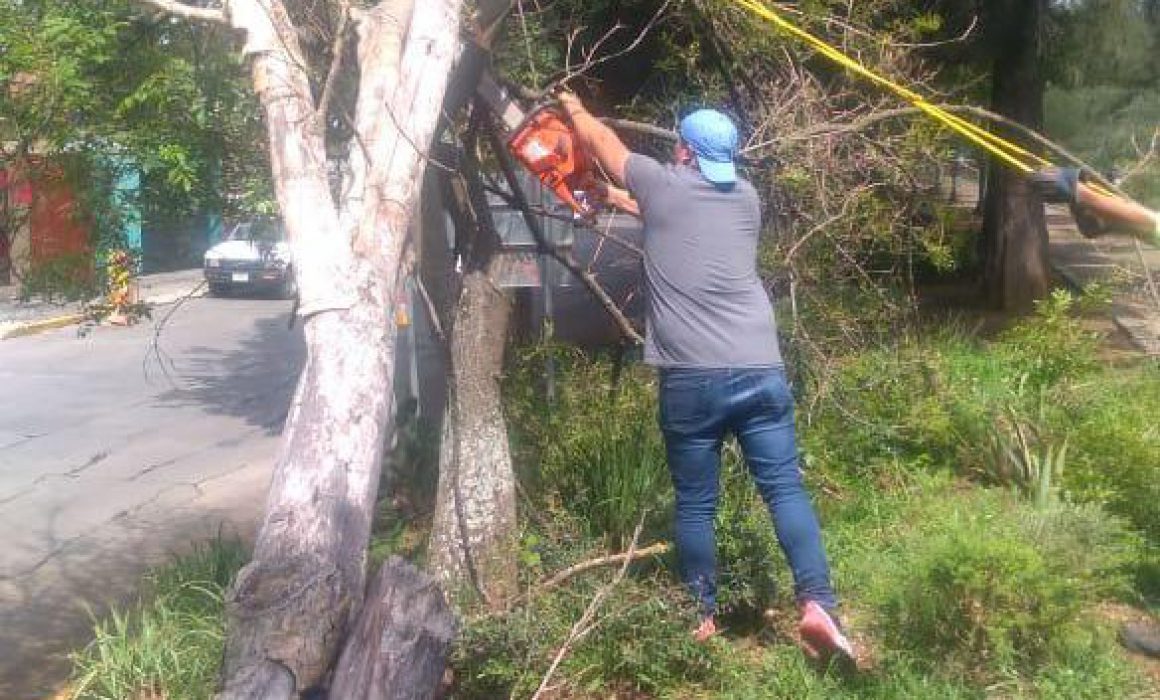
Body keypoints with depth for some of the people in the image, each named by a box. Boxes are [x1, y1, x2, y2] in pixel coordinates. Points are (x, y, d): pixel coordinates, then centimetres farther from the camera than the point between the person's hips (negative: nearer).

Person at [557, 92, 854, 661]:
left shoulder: (663, 185, 2)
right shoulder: (745, 198, 13)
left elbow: (600, 140, 21)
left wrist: (573, 107, 40)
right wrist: (626, 203, 44)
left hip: (691, 378, -2)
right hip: (761, 372, 3)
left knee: (695, 505, 10)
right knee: (785, 489, 3)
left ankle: (702, 615, 19)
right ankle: (817, 603, -9)